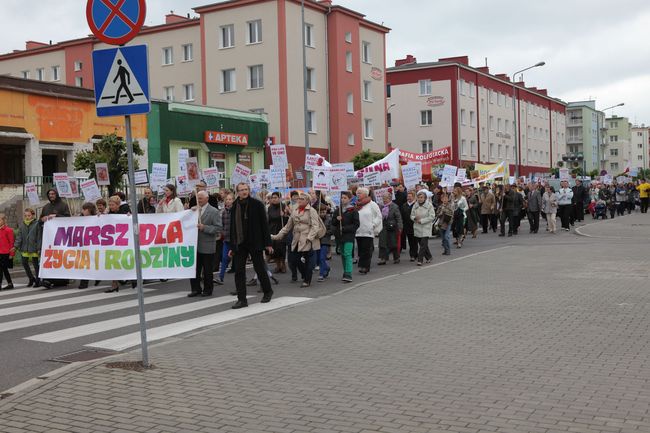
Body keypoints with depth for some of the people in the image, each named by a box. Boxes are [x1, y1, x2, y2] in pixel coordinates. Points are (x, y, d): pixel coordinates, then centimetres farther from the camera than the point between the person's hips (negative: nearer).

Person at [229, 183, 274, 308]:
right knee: (239, 271, -1)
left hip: (254, 243, -3)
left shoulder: (257, 204, -4)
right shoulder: (235, 206, 7)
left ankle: (267, 292, 29)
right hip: (239, 244, 3)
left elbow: (264, 224, -3)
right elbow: (232, 227, 12)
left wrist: (267, 243, -7)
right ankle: (242, 299, 4)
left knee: (260, 269, 7)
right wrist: (232, 247, 9)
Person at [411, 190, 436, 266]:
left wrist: (421, 220, -15)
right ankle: (429, 257, 28)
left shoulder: (429, 205, -6)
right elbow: (411, 215, 12)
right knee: (421, 244, 10)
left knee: (423, 244, -11)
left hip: (426, 228, -5)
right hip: (417, 228, 5)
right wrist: (415, 218, -12)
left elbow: (432, 216, -10)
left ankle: (420, 260, -9)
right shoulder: (415, 205, 8)